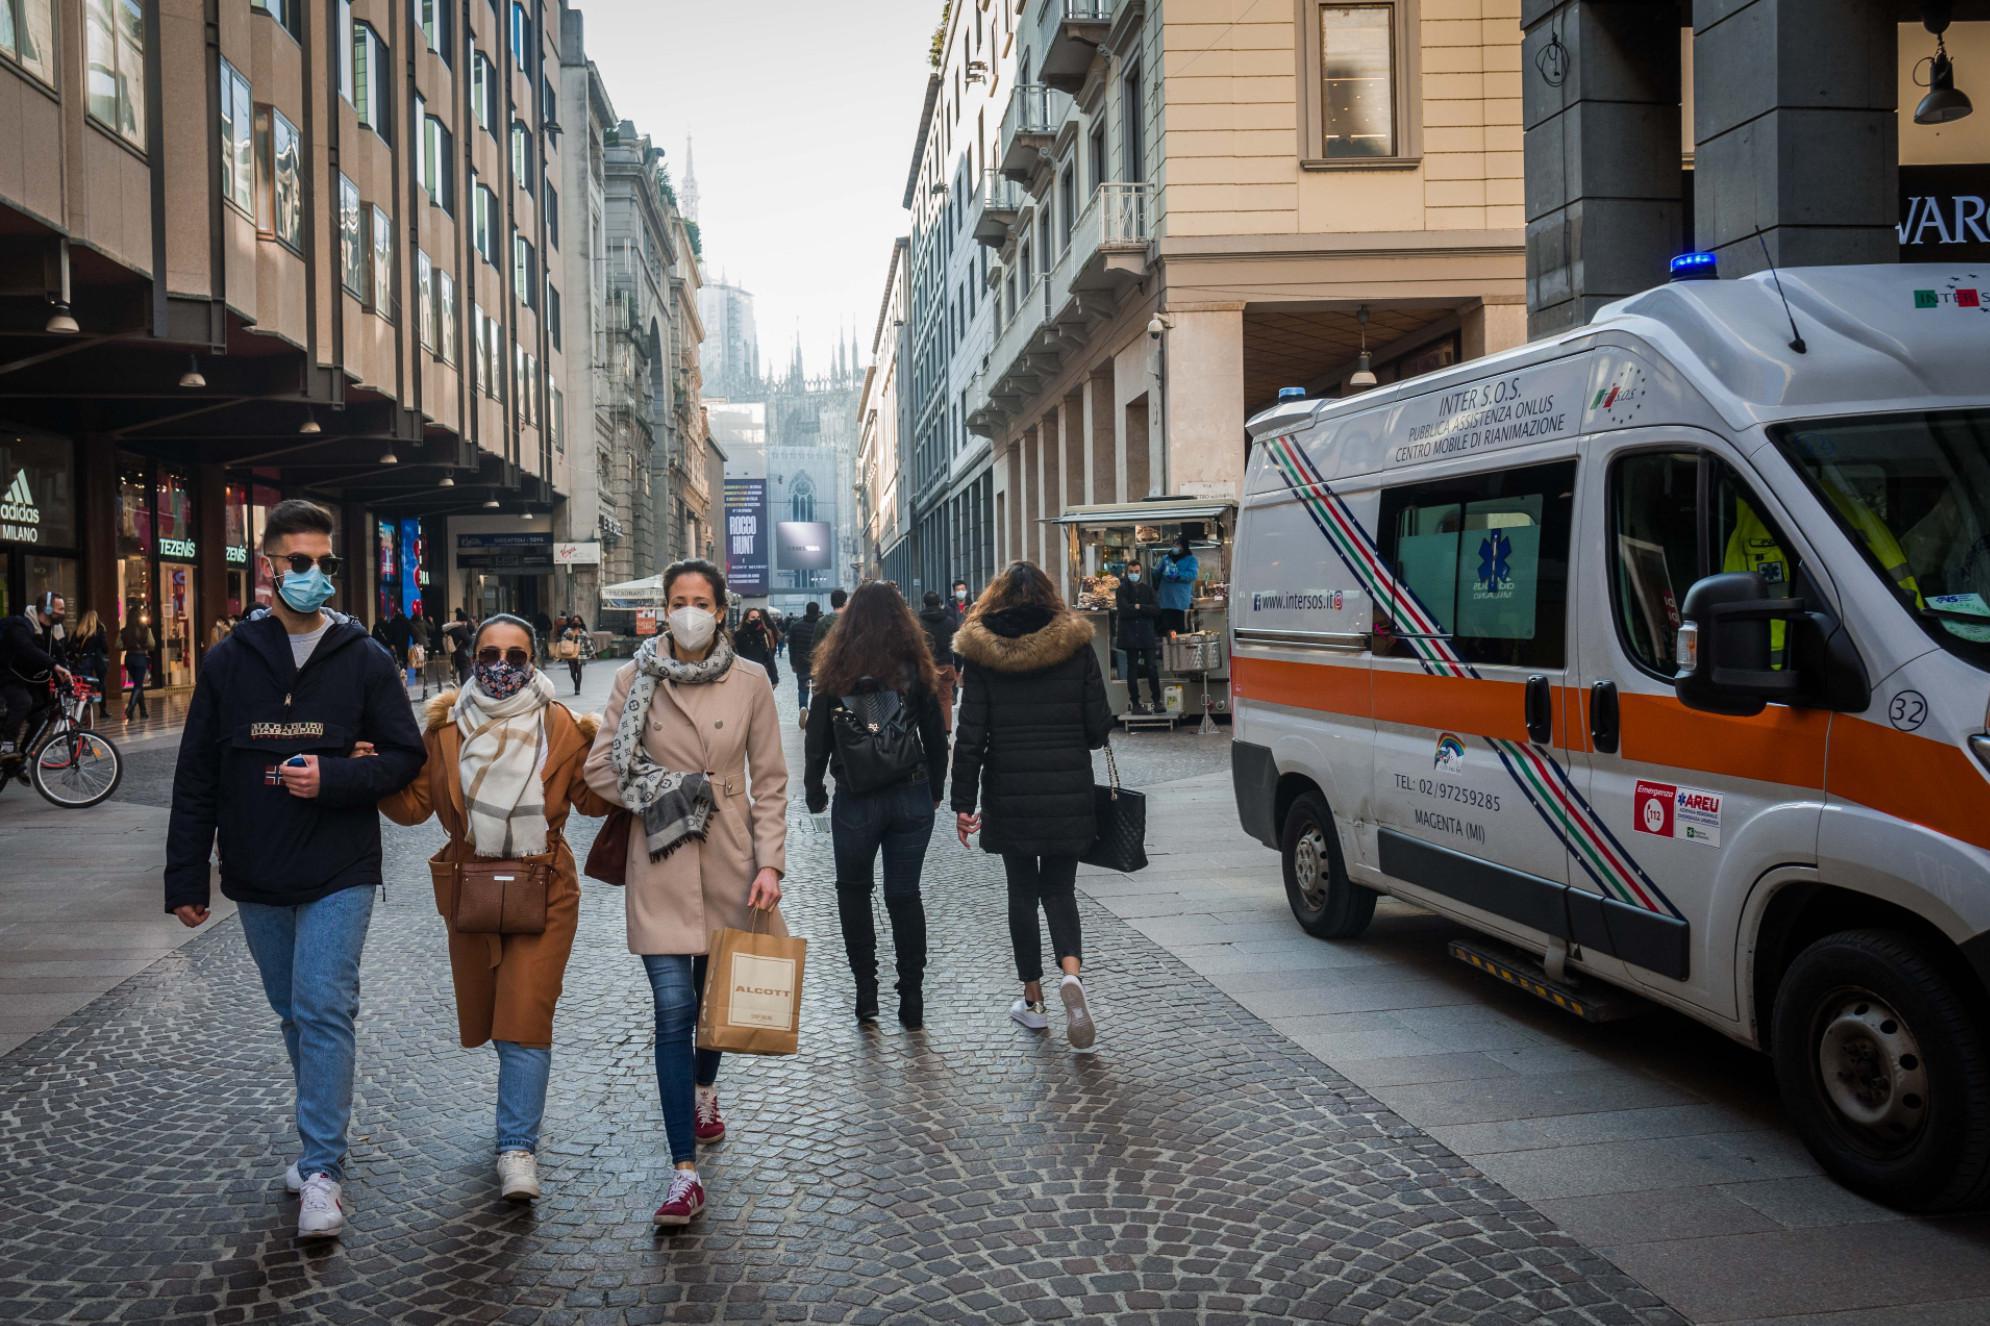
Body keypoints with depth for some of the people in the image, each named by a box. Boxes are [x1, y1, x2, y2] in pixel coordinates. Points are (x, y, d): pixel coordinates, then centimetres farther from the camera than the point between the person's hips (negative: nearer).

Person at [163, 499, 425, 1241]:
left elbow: (405, 756, -1)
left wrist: (331, 777, -18)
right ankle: (322, 1142, 31)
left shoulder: (363, 660, -2)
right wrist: (185, 879, 2)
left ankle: (321, 1171, -4)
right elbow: (197, 777, 5)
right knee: (294, 1014, 15)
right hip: (257, 880, 3)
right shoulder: (229, 661, 3)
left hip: (340, 874, -3)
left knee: (324, 1011, -10)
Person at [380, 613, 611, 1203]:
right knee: (486, 1017, 17)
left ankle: (518, 1148, -3)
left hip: (543, 891, -3)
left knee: (525, 1021, -11)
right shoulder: (446, 726, -1)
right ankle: (520, 1108, 44)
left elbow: (593, 800, 0)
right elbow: (415, 804, 3)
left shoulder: (561, 727, -5)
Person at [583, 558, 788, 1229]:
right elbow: (600, 767, 3)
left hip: (730, 857, 1)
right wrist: (661, 794, -10)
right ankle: (685, 1173, -4)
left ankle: (702, 1087, 50)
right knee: (673, 1007, -8)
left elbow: (770, 779, 2)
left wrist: (770, 862, -5)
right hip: (661, 861, -1)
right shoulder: (634, 679, 0)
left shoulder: (750, 682, 0)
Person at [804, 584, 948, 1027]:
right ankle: (912, 1000, 12)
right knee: (905, 894, 10)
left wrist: (814, 791, 11)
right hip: (912, 798, 1)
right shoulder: (915, 666, -2)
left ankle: (866, 992, 12)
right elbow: (936, 737, 4)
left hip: (856, 801, -1)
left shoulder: (836, 667, -5)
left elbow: (818, 738, -1)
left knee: (853, 890, 16)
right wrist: (935, 791, 16)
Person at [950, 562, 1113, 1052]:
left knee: (1023, 891, 13)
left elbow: (970, 735, -5)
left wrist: (963, 802, 1)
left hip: (1009, 794, -1)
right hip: (1068, 792, 1)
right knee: (1059, 889, 12)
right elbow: (1099, 726, -1)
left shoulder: (983, 653, -3)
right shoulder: (1076, 645, -2)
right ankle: (1072, 973, -14)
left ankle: (1033, 999, 19)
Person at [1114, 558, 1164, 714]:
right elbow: (1124, 610, -13)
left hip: (1147, 634, 1)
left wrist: (1139, 607, -12)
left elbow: (1157, 610, -3)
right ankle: (1135, 703, 9)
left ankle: (1157, 701, 7)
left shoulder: (1148, 589, 7)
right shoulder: (1121, 590, 2)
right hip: (1130, 635, -1)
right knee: (1132, 669, 4)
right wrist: (1146, 610, -9)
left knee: (1152, 668, -2)